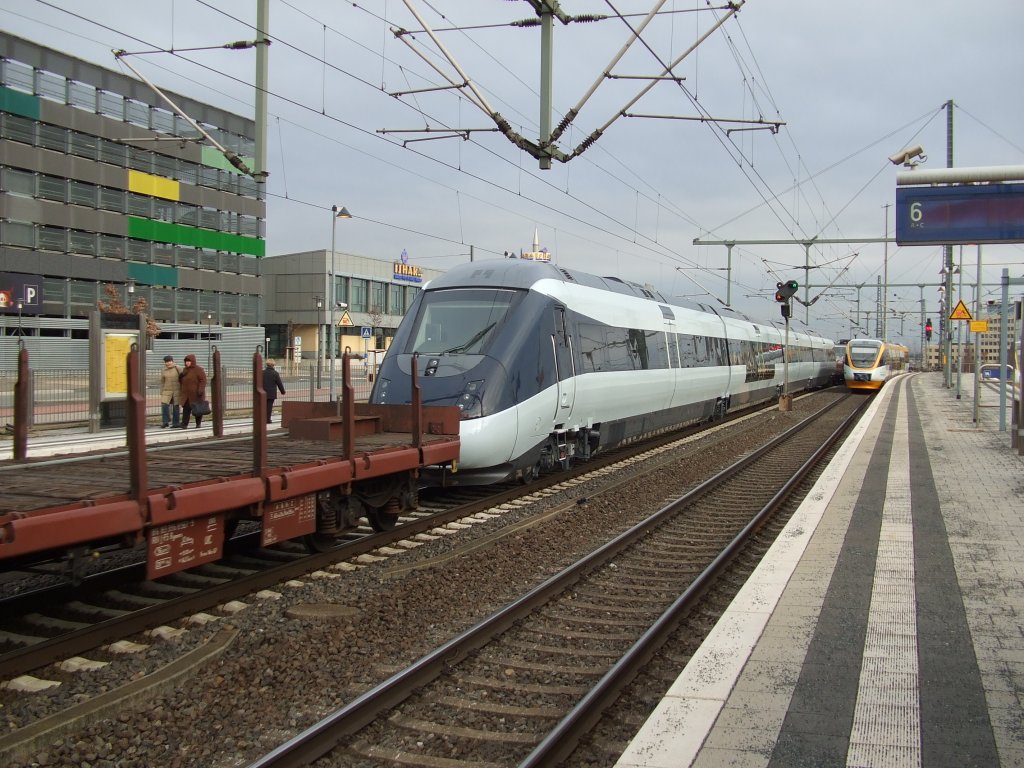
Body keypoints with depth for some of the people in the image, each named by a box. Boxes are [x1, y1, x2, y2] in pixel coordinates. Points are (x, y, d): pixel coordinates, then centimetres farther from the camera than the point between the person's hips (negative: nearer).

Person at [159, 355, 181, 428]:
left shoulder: (178, 369, -3)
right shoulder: (163, 371, 5)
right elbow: (162, 383, 8)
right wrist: (161, 394, 5)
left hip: (177, 391, -2)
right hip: (167, 391, 2)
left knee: (176, 407, 2)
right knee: (164, 405, -12)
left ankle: (175, 423, 11)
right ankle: (165, 422, -3)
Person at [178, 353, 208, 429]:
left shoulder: (198, 369, -9)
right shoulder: (185, 370, 12)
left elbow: (203, 380, -16)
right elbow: (182, 381, 22)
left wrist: (200, 390, -24)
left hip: (196, 394, -5)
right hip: (187, 394, 5)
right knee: (186, 408, -8)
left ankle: (198, 423, 23)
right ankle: (184, 424, -13)